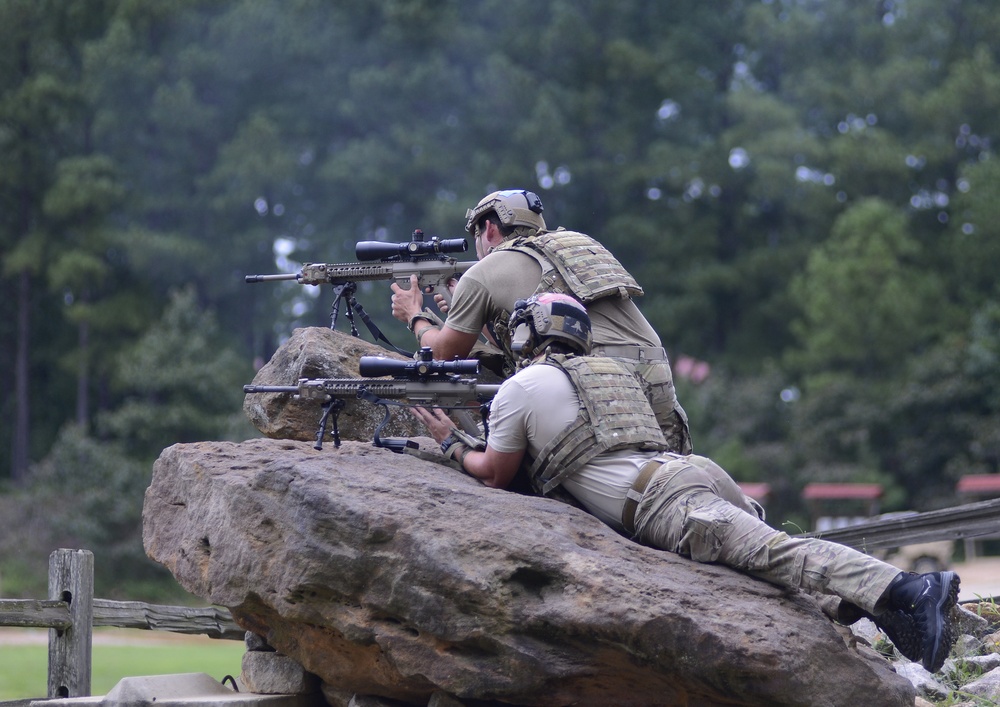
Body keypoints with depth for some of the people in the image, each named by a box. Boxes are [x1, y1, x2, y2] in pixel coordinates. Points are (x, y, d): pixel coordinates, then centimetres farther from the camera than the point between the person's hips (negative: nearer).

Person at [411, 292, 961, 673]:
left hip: (659, 502, -8)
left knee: (770, 553, -23)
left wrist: (451, 442, 40)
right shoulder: (609, 369, 36)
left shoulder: (520, 388, 13)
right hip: (693, 464, 8)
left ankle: (903, 591, -42)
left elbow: (495, 475, 24)